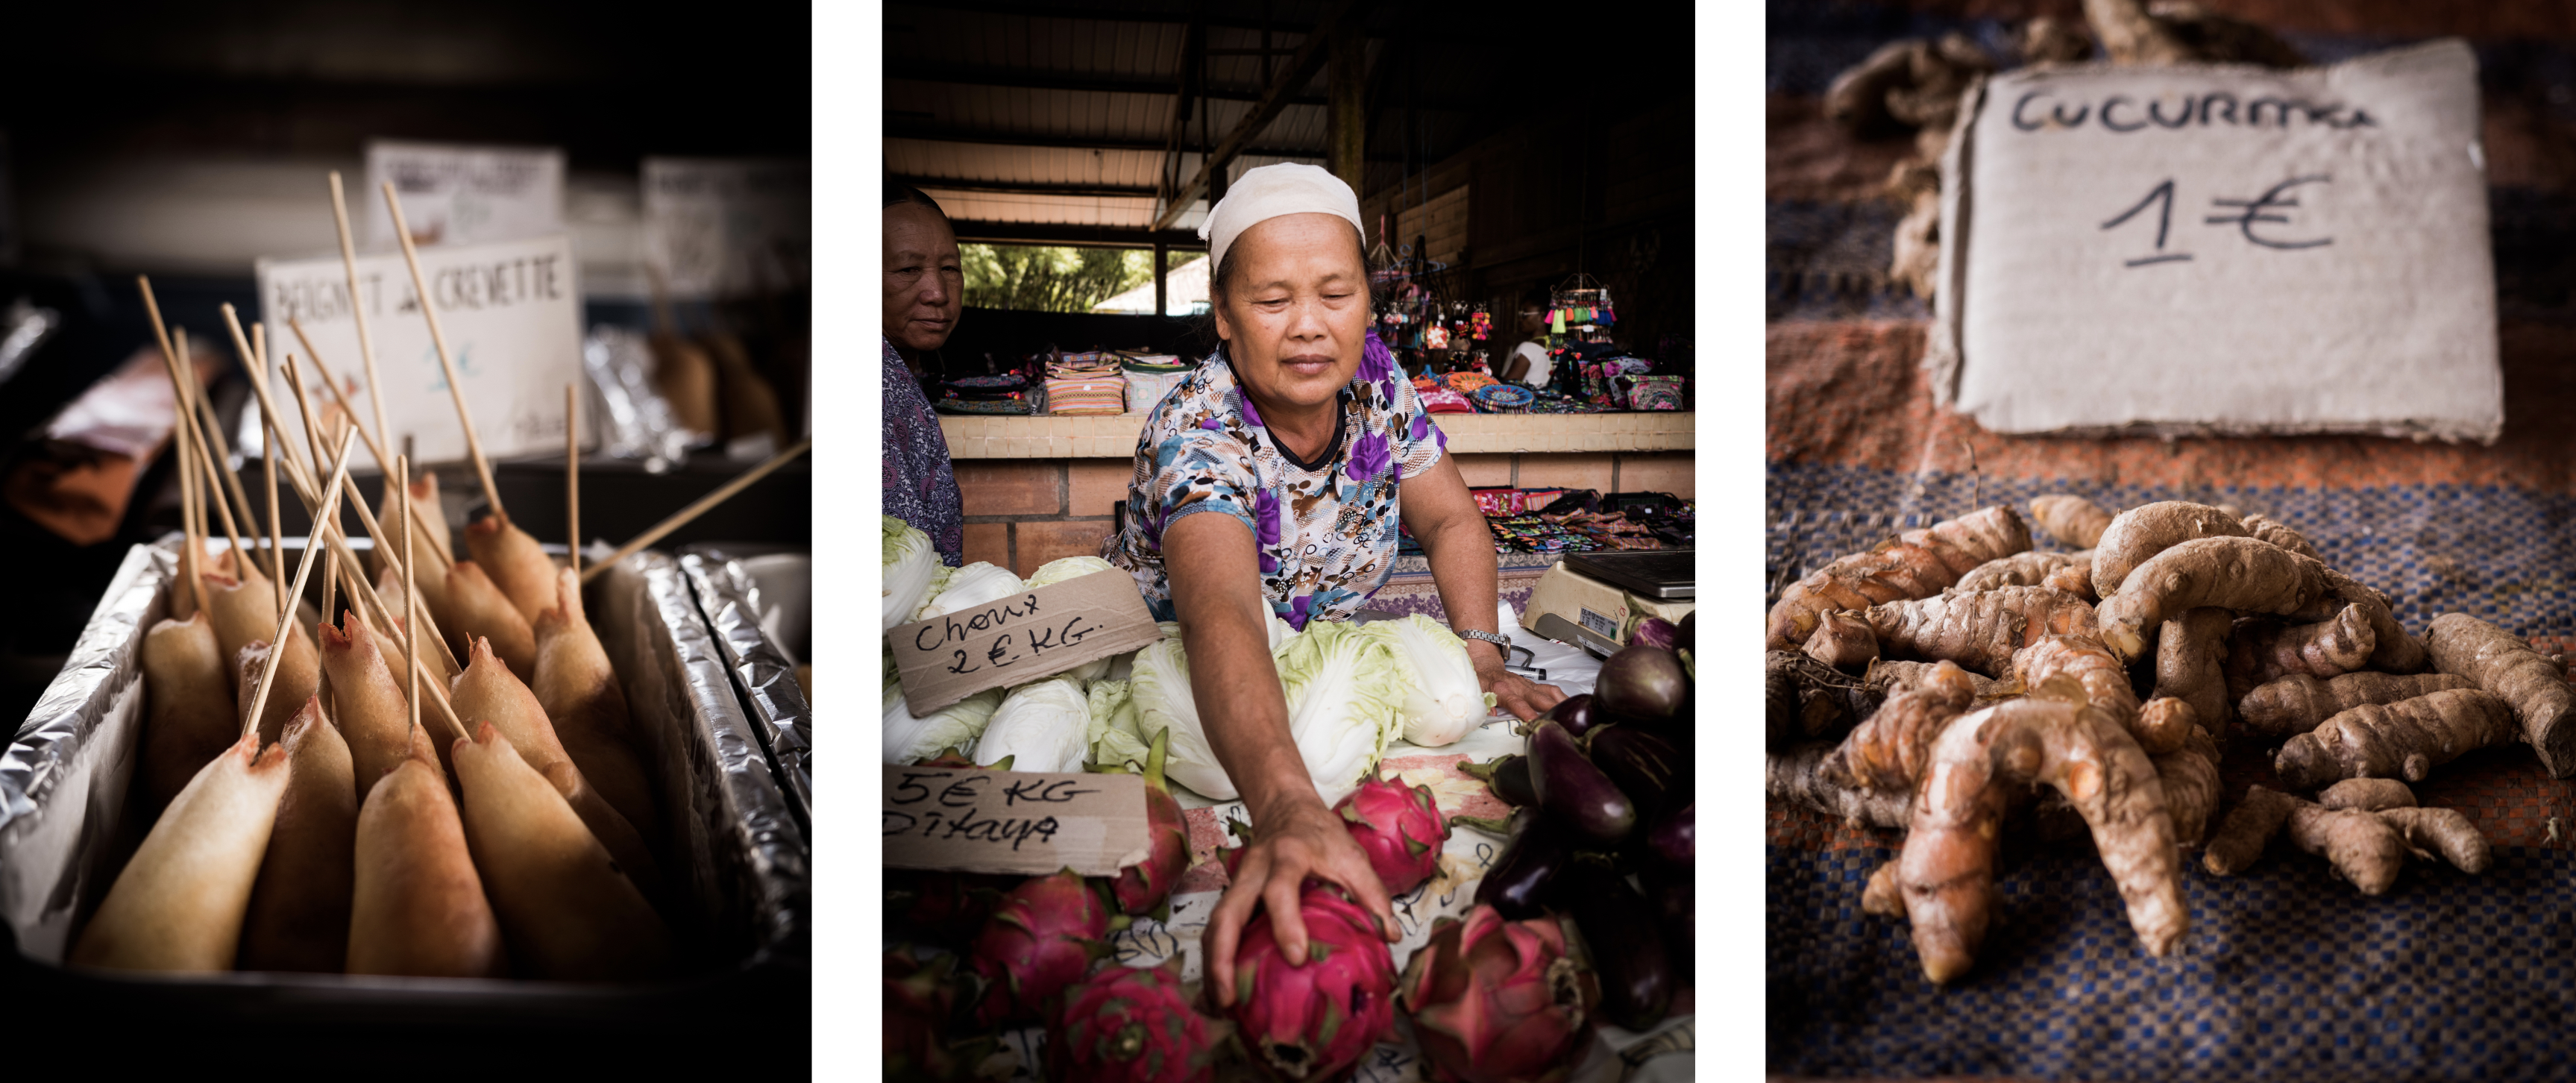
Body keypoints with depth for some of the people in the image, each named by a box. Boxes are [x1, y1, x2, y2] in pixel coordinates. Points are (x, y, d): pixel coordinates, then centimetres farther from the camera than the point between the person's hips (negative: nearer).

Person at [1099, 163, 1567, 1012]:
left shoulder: (1375, 378, -10)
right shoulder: (1194, 433, -30)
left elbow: (1450, 520, 3)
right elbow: (1221, 619, -49)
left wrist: (1480, 657, -16)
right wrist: (1287, 808, -66)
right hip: (1168, 677, -6)